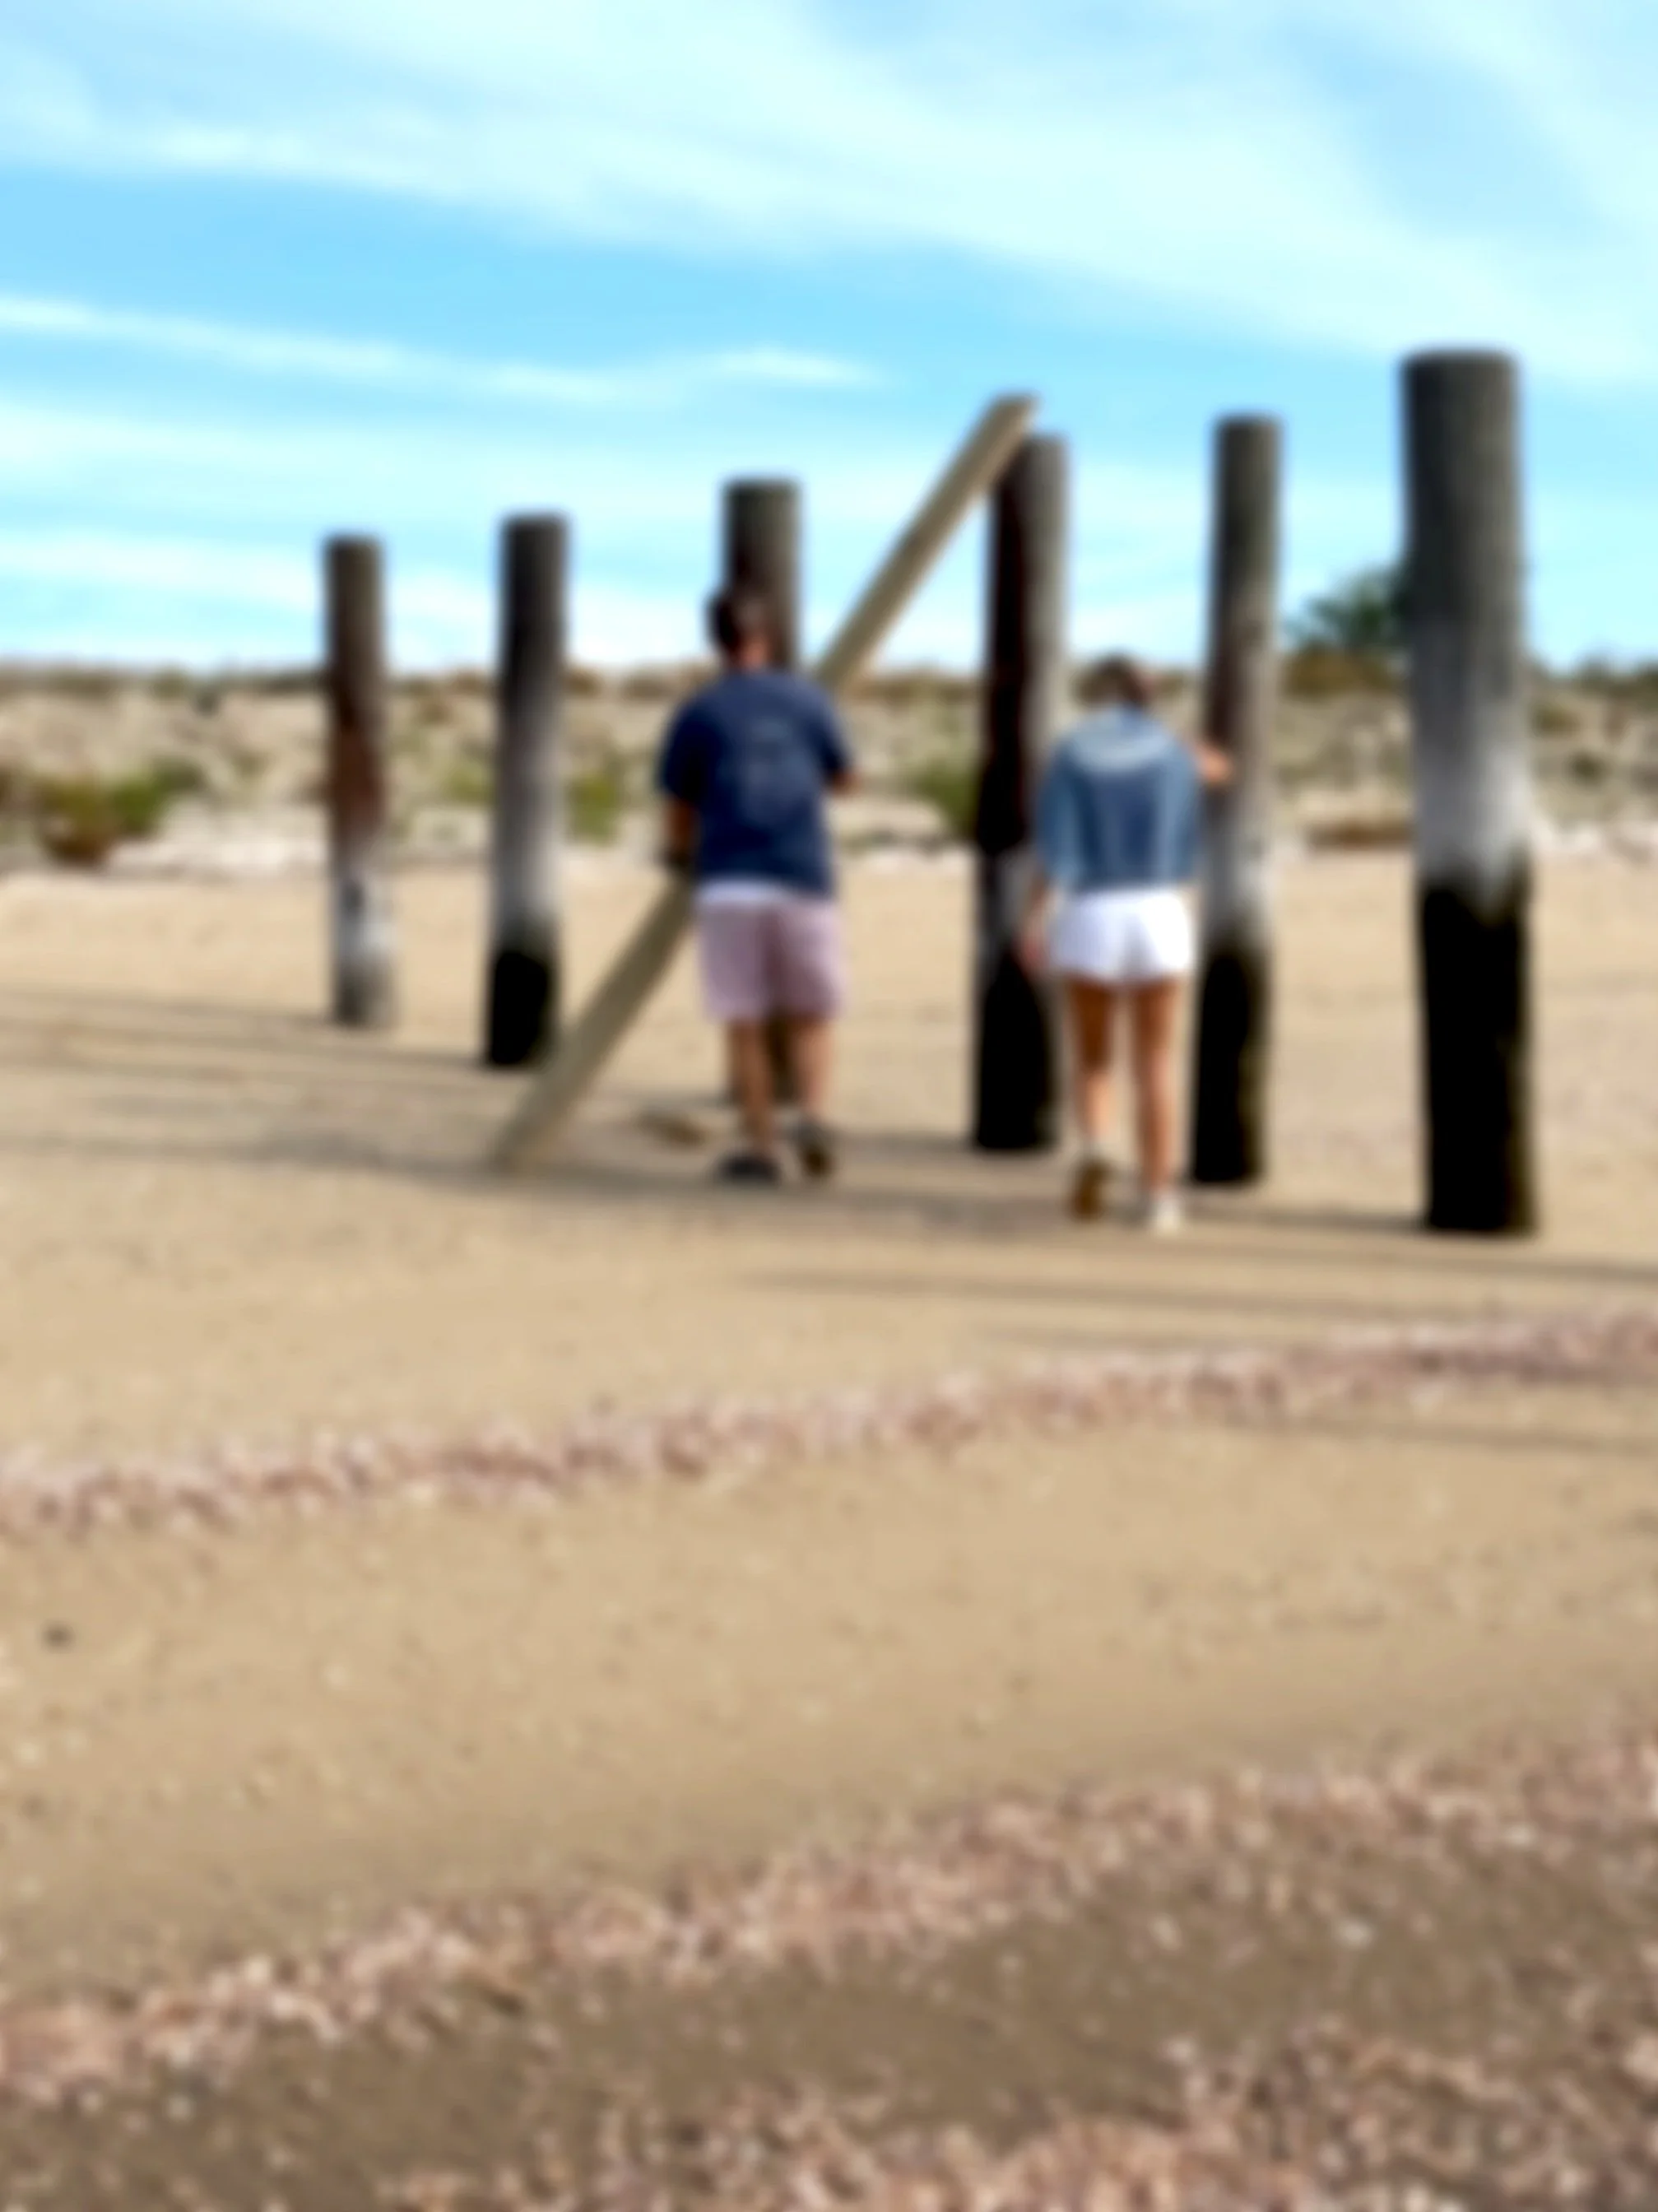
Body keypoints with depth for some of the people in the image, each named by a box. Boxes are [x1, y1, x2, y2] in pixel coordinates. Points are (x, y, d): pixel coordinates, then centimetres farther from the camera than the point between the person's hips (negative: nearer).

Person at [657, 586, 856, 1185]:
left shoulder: (698, 714, 2)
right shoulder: (808, 699, 6)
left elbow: (677, 812, 6)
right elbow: (842, 778, 19)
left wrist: (682, 854, 28)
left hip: (729, 884, -1)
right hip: (803, 877, 1)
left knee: (744, 1023, 4)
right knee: (810, 1015, 11)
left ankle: (760, 1146, 4)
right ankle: (814, 1115, -10)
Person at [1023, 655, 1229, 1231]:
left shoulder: (1069, 755, -1)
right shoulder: (1177, 753, 4)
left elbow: (1057, 850, -12)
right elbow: (1184, 853, 12)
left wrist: (1033, 922, -16)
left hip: (1087, 919, 0)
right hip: (1160, 916, 1)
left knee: (1091, 1059, 12)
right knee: (1154, 1066, 8)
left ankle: (1091, 1149, -17)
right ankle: (1157, 1196, 3)